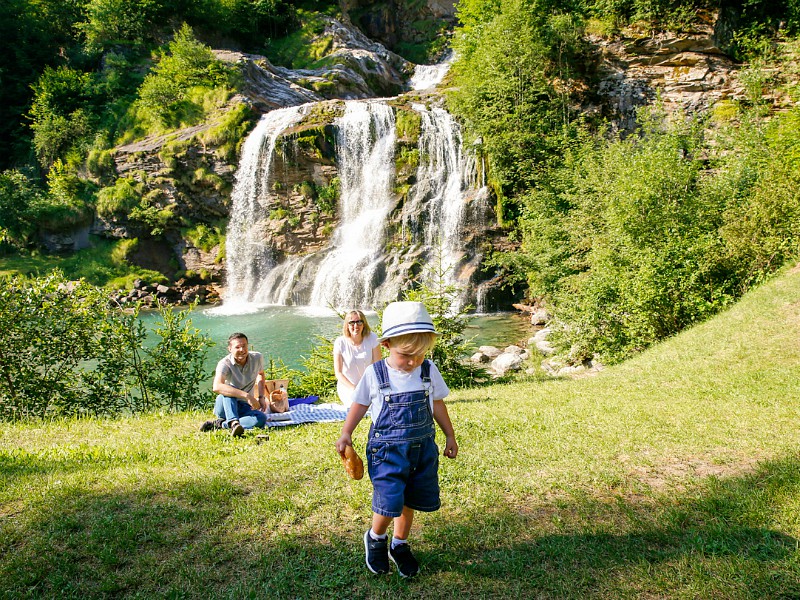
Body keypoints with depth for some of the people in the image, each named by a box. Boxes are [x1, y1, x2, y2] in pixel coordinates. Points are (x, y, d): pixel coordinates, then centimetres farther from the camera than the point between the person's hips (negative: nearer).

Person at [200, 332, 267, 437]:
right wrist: (247, 395, -44)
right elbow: (217, 387, -38)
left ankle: (220, 424, -24)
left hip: (245, 407, 3)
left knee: (262, 418, -31)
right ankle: (234, 423, -49)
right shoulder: (225, 363, -18)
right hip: (225, 407, -3)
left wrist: (261, 397, 8)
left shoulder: (257, 358, -3)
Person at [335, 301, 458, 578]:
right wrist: (345, 434, 0)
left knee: (409, 502, 13)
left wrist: (450, 436, 17)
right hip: (387, 449, -3)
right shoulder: (374, 374, -11)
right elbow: (360, 405, 5)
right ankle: (375, 538, 22)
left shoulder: (429, 371, -4)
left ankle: (399, 545, 38)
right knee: (389, 502, -10)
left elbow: (437, 404, 11)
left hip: (423, 448, 3)